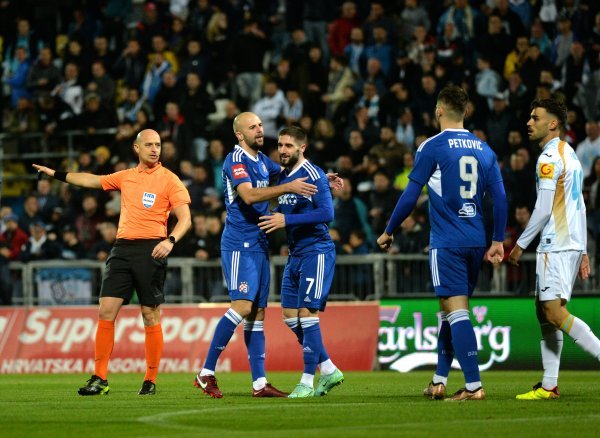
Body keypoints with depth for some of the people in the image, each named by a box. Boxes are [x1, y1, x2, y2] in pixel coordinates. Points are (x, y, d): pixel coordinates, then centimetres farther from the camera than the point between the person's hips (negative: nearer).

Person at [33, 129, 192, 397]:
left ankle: (151, 381, 6)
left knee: (151, 316, -2)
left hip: (151, 250, -5)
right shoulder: (126, 177, 16)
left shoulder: (168, 179, 0)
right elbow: (92, 181, 30)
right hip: (122, 248, 5)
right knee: (106, 311, -4)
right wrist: (57, 174, 31)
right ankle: (100, 379, -2)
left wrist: (170, 240, -22)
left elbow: (185, 218, -5)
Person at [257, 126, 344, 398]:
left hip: (316, 251, -9)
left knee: (306, 312, -11)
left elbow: (327, 213, -22)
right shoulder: (282, 176, 12)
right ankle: (328, 370, 16)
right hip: (295, 253, 9)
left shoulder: (313, 175, -14)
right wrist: (274, 219, 3)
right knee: (289, 315, 8)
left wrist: (287, 220, -23)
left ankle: (307, 382, -5)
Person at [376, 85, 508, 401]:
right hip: (475, 242, 6)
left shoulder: (432, 147, -6)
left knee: (456, 310, -9)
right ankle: (439, 380, 21)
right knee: (449, 310, 17)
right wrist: (498, 241, 14)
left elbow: (410, 196, -5)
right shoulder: (484, 149, 10)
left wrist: (389, 231, 7)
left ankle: (473, 385, -18)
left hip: (447, 242, -6)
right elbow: (500, 198, 7)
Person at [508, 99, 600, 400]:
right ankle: (549, 386, 5)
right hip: (572, 245, 10)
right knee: (545, 312, 8)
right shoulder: (569, 155, 19)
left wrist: (520, 245, -7)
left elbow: (543, 209, -15)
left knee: (554, 312, -15)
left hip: (555, 246, -10)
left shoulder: (549, 158, -11)